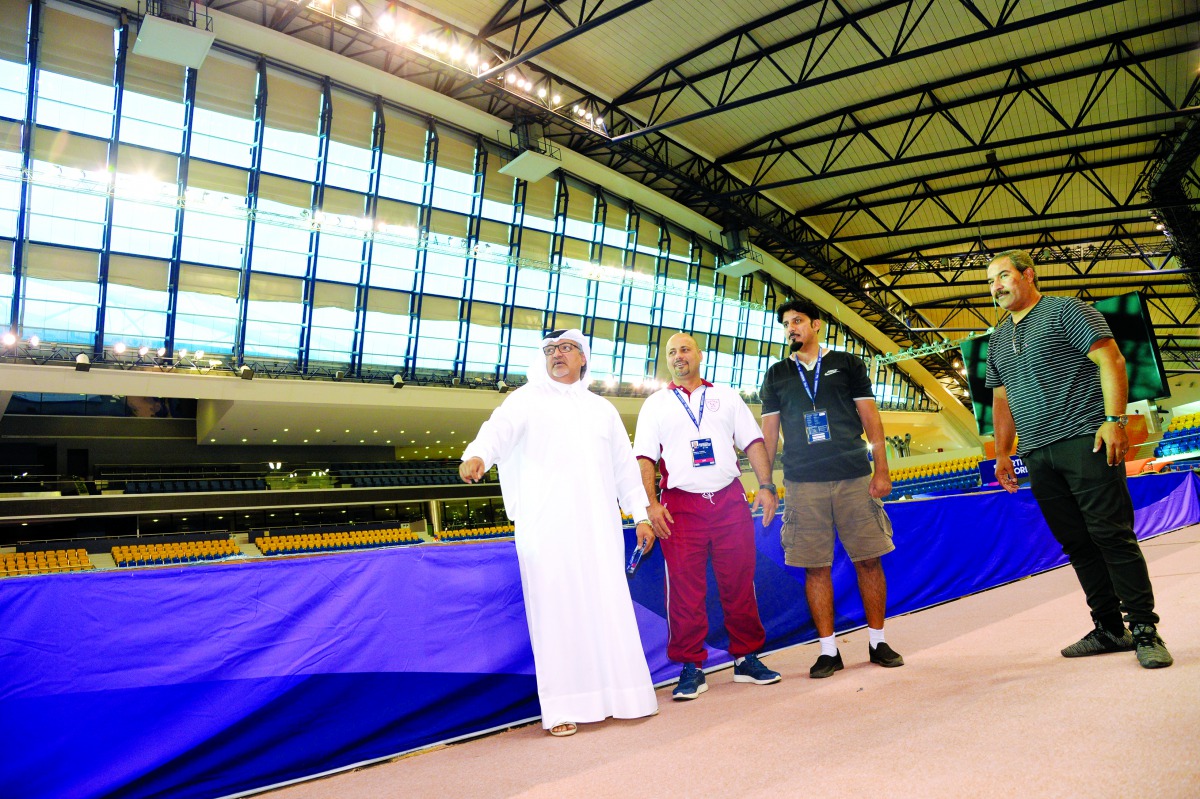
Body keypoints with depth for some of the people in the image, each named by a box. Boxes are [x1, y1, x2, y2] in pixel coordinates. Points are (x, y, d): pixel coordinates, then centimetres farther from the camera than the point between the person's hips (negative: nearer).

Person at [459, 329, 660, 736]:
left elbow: (625, 465, 21)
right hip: (546, 524, -3)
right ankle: (561, 707, 1)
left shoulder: (602, 408, 21)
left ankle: (617, 693, 13)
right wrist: (476, 456, -33)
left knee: (609, 606, 2)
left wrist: (641, 515, 13)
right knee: (556, 609, -4)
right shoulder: (528, 399, 8)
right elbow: (500, 429, -12)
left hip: (598, 525, 4)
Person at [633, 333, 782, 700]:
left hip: (730, 500, 1)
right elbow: (644, 458, 3)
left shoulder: (726, 397, 15)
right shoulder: (655, 404, 11)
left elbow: (754, 443, 10)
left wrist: (766, 485, -2)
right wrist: (652, 503, -9)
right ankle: (691, 668, 8)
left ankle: (747, 658, 19)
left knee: (739, 582, 5)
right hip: (681, 505, -1)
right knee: (684, 587, -2)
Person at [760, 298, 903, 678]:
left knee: (868, 560, 2)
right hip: (803, 483, 1)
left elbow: (870, 418, 7)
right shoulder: (777, 374, 13)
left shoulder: (847, 364, 10)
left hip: (854, 478, -1)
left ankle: (877, 641, 18)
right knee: (816, 567, 2)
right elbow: (769, 430, 11)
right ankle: (828, 650, 12)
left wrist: (881, 469, -2)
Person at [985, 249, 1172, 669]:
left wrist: (1114, 419, -18)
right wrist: (1002, 453, 18)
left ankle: (1144, 630, 0)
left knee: (1112, 535, -8)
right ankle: (1109, 629, 15)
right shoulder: (998, 341, 21)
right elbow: (1002, 400, 24)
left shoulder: (1066, 311, 1)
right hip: (1037, 456, 7)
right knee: (1076, 544, 7)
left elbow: (1110, 359, -8)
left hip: (1085, 442, -6)